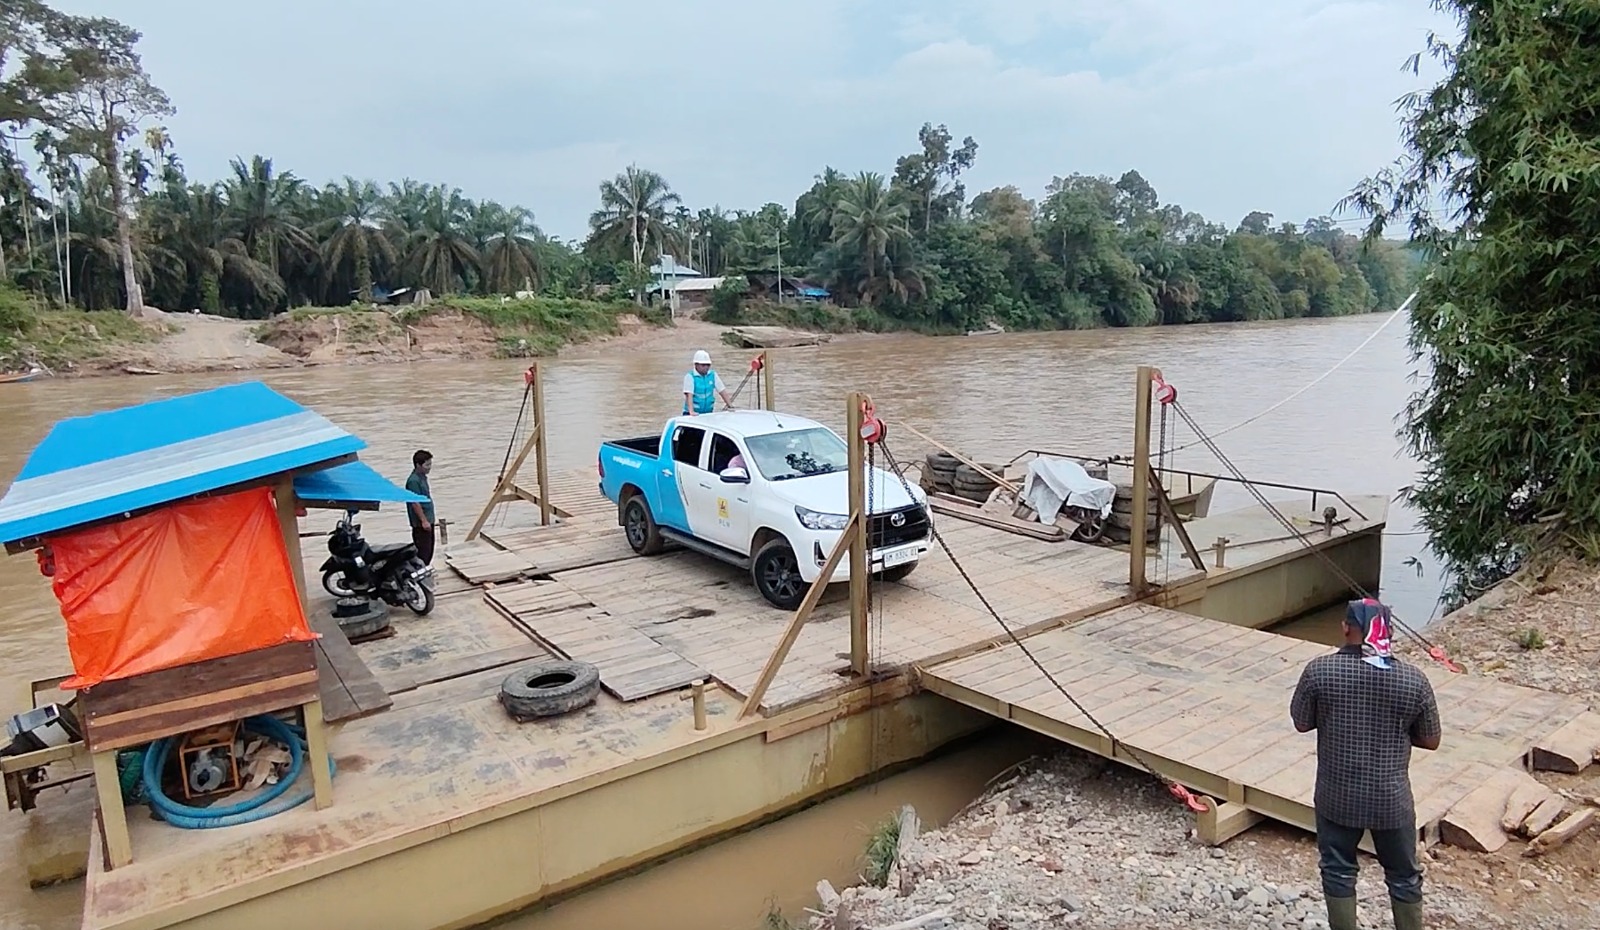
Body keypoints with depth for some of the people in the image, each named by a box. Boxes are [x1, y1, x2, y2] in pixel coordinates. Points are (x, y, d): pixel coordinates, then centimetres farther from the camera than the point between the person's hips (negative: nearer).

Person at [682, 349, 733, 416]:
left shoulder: (713, 375, 6)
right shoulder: (690, 376, -8)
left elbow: (722, 391, 9)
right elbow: (689, 395, -18)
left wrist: (730, 406, 2)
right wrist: (691, 411, -29)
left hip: (708, 413, 4)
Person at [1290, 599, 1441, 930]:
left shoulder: (1319, 670, -14)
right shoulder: (1414, 680, -11)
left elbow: (1301, 723, -3)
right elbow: (1430, 741, 0)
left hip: (1337, 795, -1)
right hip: (1391, 798, 1)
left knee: (1338, 872, 17)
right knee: (1404, 876, 21)